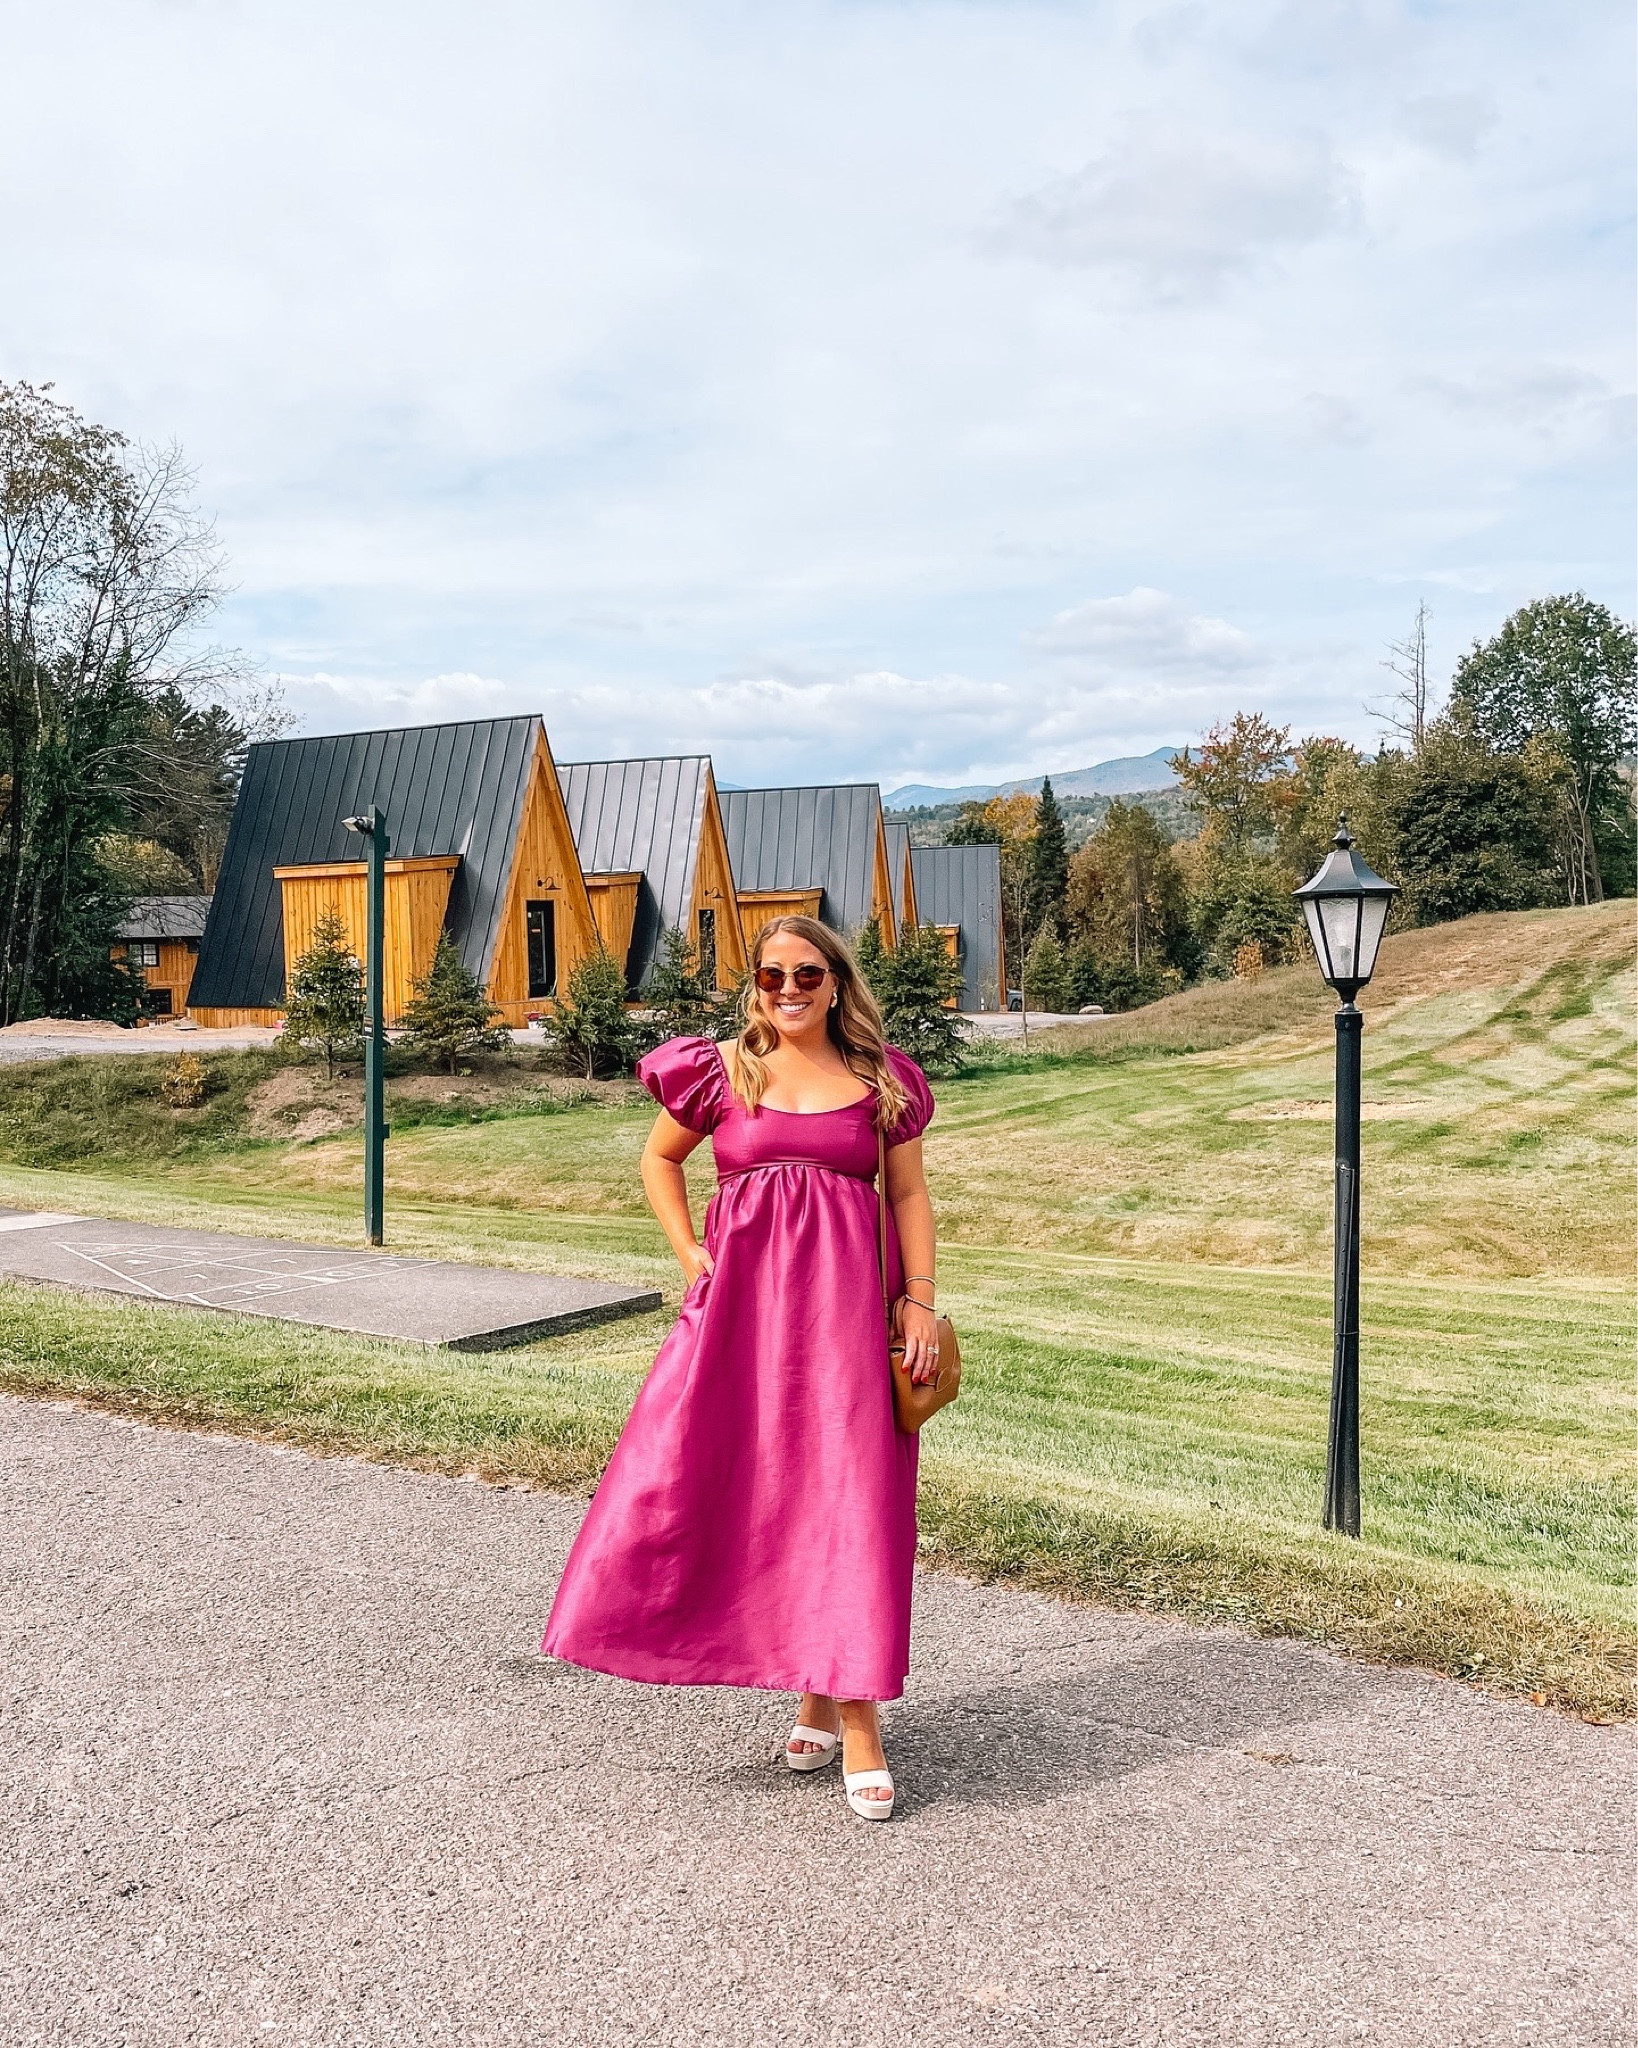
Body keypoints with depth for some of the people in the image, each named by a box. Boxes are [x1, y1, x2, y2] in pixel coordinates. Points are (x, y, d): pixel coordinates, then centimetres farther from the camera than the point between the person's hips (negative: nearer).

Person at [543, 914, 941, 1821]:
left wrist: (921, 1302, -1)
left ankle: (855, 1717, 6)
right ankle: (817, 1694, 19)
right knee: (745, 1491, 2)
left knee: (849, 1498, -3)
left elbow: (910, 1193, 6)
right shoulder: (722, 1071, 4)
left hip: (847, 1303, -1)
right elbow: (659, 1157, 17)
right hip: (743, 1302, 1)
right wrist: (687, 1252, 5)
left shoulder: (880, 1076, 4)